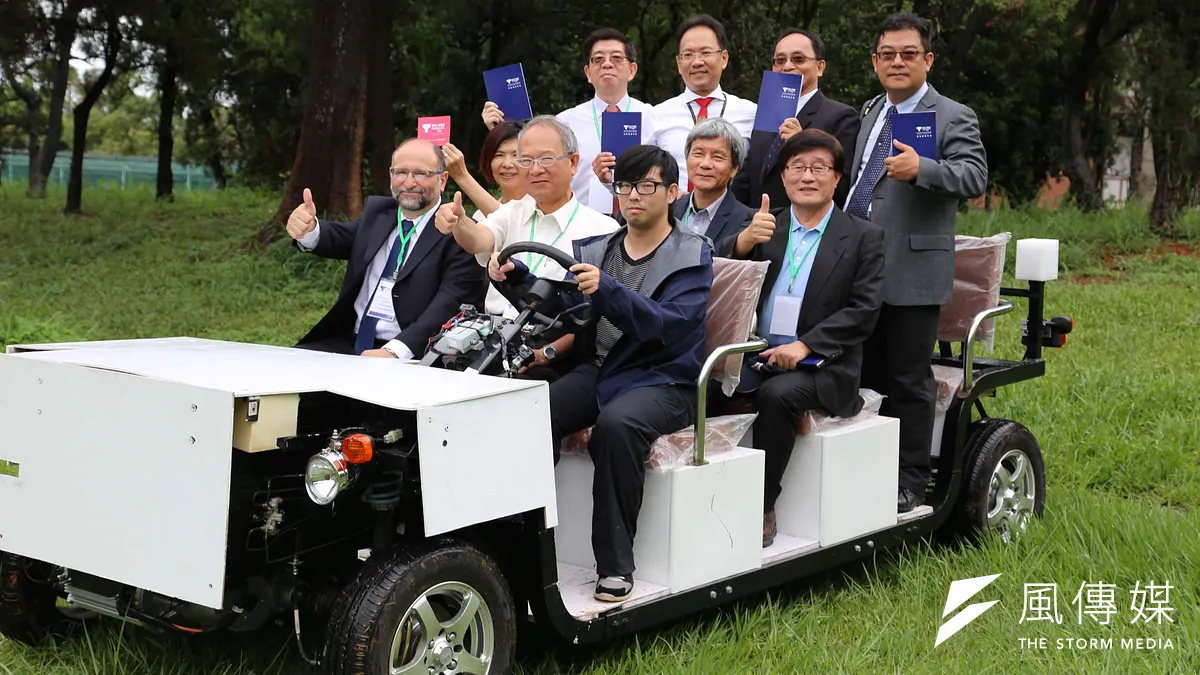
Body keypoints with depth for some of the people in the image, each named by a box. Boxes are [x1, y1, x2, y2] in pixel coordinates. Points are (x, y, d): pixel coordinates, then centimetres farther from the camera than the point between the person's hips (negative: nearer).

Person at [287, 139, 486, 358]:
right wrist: (308, 230, -22)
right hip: (348, 342, 5)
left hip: (409, 356, -5)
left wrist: (394, 351, -28)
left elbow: (450, 305, -16)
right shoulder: (376, 210, 16)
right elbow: (340, 238, 1)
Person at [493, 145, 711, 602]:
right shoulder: (594, 251, 18)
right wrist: (516, 275, -16)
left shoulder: (692, 256, 1)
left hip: (663, 380, -4)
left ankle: (616, 565, -26)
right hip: (599, 370, 5)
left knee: (616, 424, -36)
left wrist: (606, 289, -32)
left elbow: (669, 325, -17)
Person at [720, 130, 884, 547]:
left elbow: (864, 310, -4)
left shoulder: (863, 237, 7)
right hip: (755, 356, 3)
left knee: (777, 394, -33)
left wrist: (804, 345, -17)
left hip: (821, 365, -3)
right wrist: (744, 241, -21)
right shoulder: (764, 226, 16)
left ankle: (761, 509, -23)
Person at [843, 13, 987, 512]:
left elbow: (974, 177, -17)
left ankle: (911, 484, 9)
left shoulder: (953, 118, -2)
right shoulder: (868, 114, 19)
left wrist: (921, 168, -32)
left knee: (909, 381, 0)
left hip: (912, 272, -6)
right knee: (868, 376, 13)